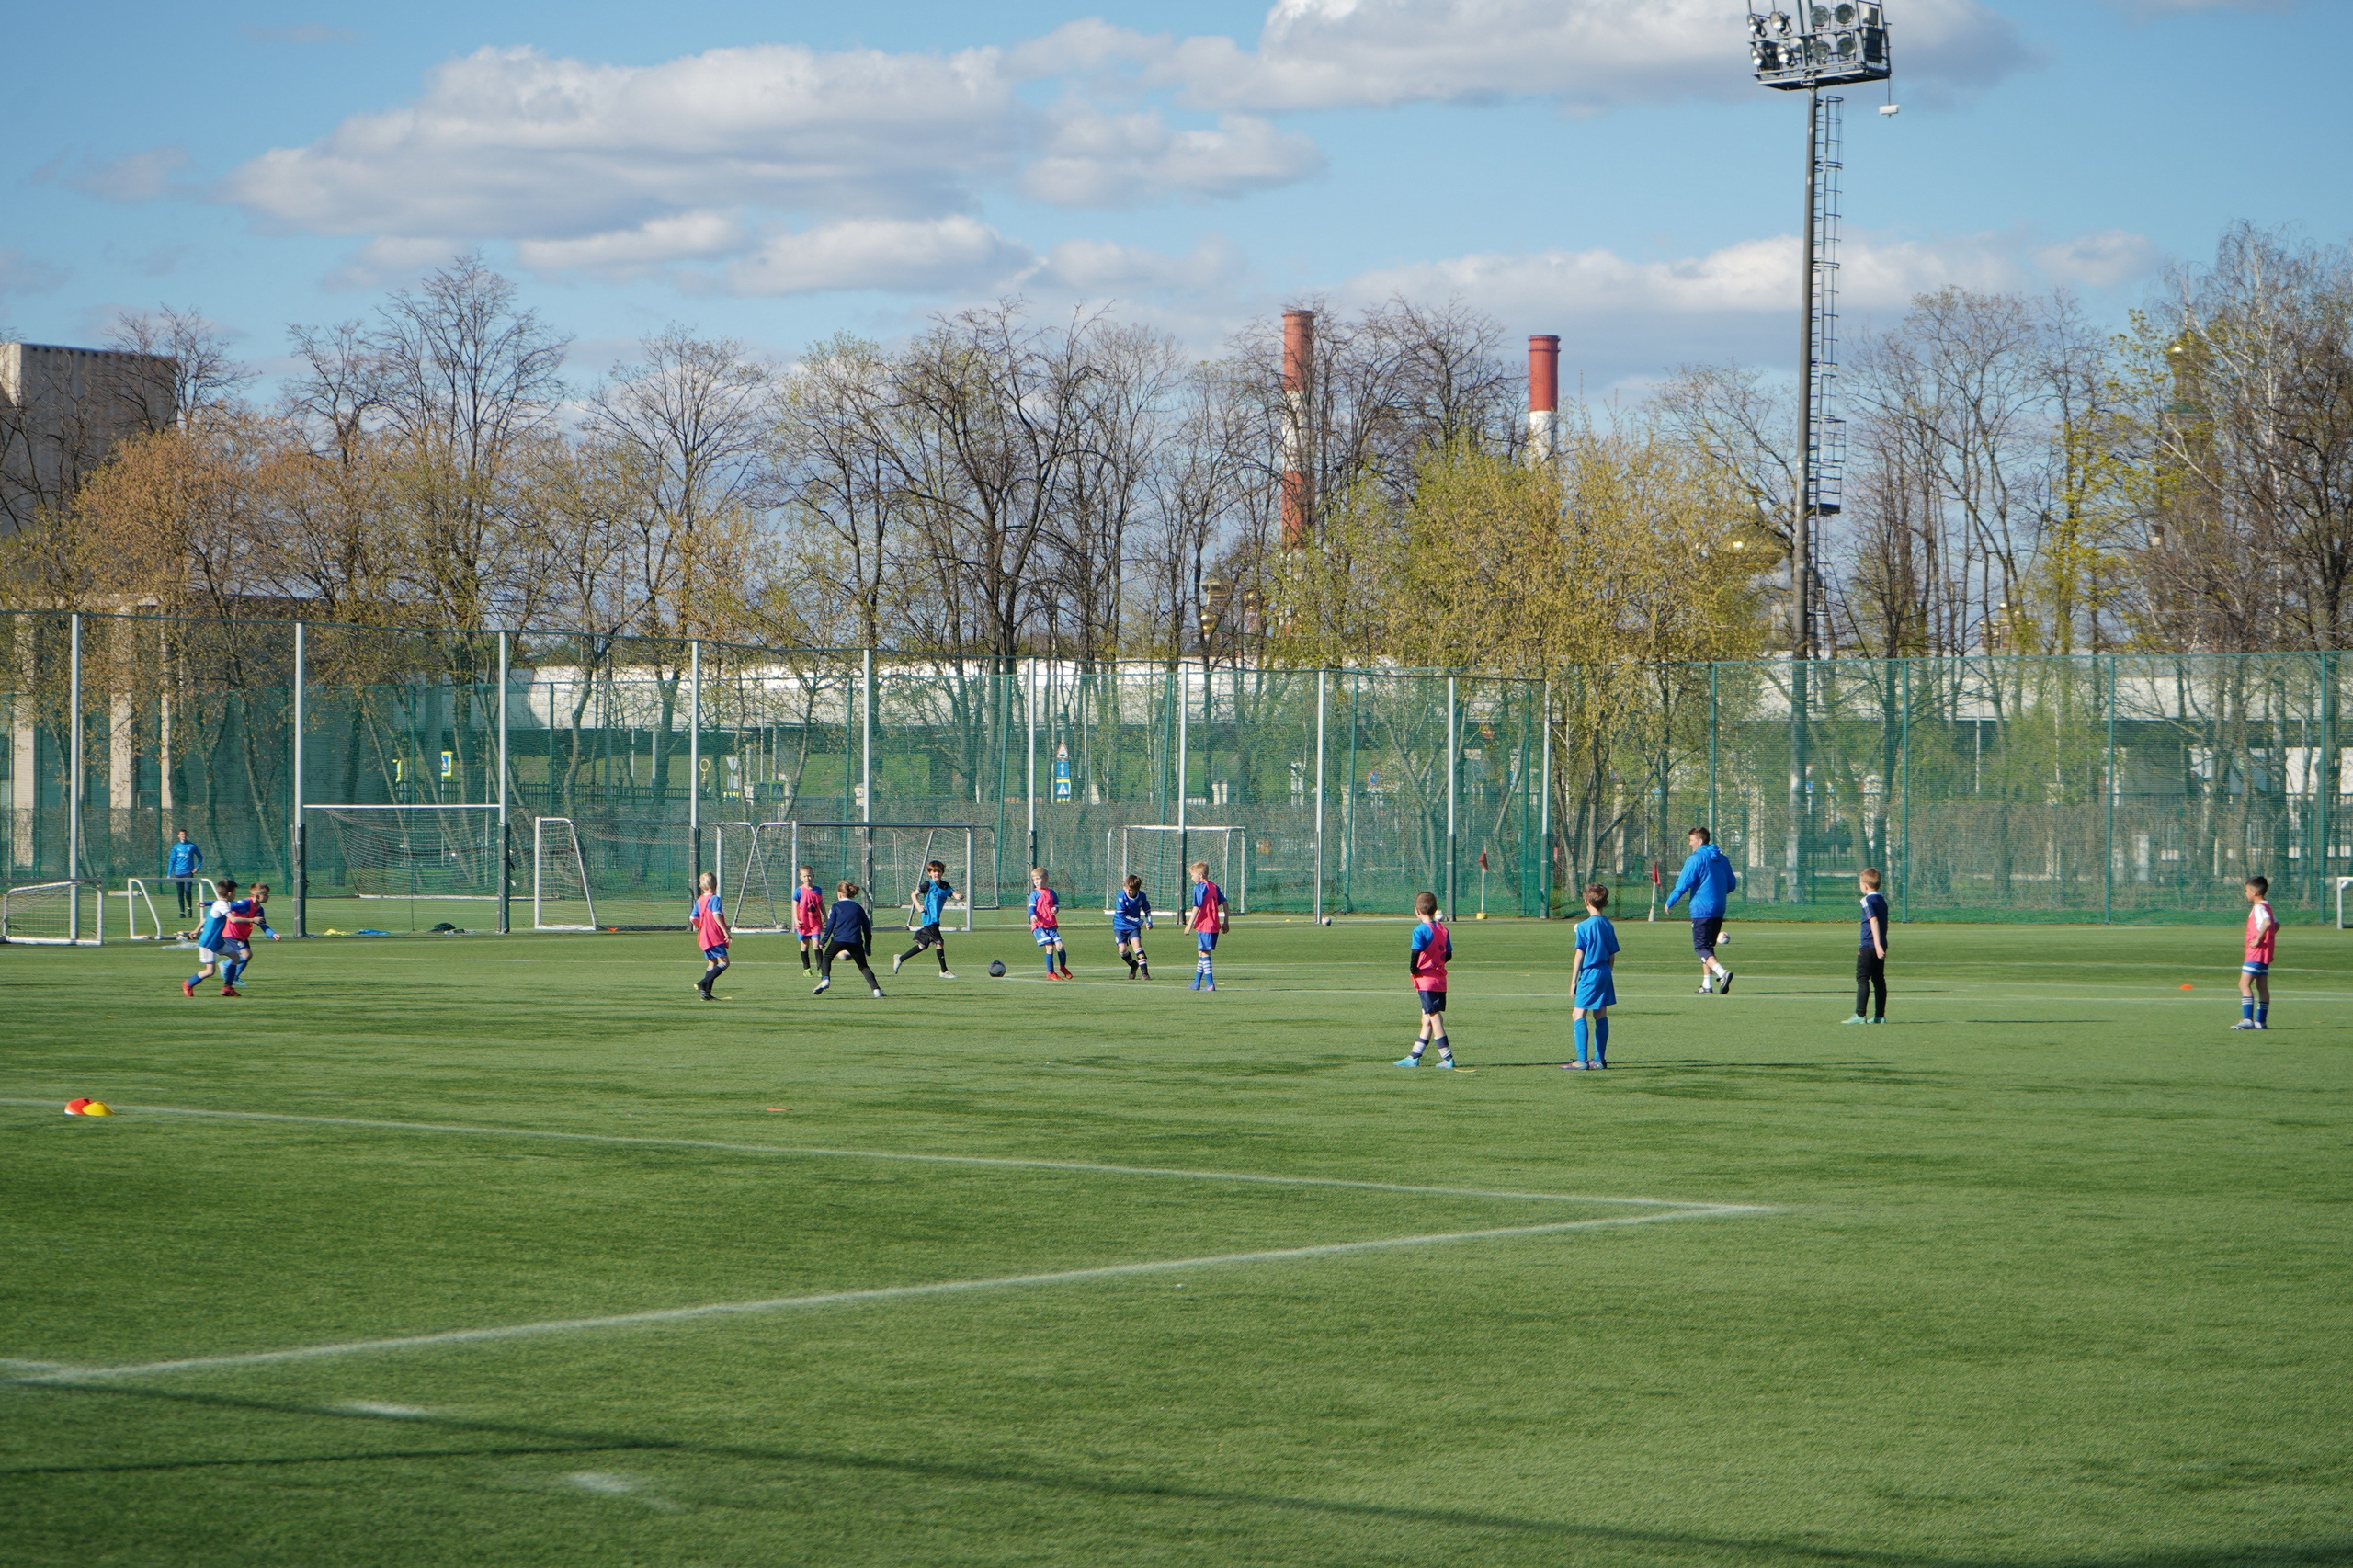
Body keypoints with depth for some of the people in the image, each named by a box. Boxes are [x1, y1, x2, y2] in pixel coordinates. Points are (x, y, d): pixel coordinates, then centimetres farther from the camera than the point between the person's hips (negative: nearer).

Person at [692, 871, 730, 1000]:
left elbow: (693, 918, 12)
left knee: (711, 964, 13)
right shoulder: (715, 899, -10)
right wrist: (725, 931, -24)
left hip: (704, 937, 8)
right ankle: (703, 983, -22)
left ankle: (706, 993, 8)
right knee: (724, 962, -8)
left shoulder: (699, 900, 12)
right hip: (715, 936, -8)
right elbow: (716, 915, -24)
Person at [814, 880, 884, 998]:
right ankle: (876, 989, -5)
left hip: (839, 939, -2)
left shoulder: (836, 906, 8)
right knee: (863, 966, 11)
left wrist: (823, 941, 6)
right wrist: (867, 946, 23)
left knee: (826, 958, 21)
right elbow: (867, 927, 16)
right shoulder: (858, 907, 17)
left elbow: (830, 925, 0)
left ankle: (825, 979, -3)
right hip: (856, 941, 2)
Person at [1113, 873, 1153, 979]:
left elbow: (1147, 911, 10)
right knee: (1122, 950, -10)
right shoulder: (1121, 896, -16)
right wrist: (1139, 922, -20)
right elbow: (1122, 915, -20)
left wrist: (1149, 922, -9)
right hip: (1120, 926, -1)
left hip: (1134, 926, 1)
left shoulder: (1142, 896, -6)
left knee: (1136, 943, -21)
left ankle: (1144, 972, -26)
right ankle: (1133, 965, 22)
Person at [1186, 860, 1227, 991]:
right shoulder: (1214, 887, 12)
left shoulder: (1199, 888, -10)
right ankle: (1197, 982, 26)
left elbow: (1197, 907, -17)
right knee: (1202, 953, 18)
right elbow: (1224, 903, 13)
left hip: (1204, 925, -8)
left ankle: (1210, 984, -9)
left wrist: (1190, 924, -14)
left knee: (1205, 954, -4)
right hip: (1215, 925, 8)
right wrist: (1225, 922, 18)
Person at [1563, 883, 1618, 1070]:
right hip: (1605, 974, 7)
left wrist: (1573, 980, -5)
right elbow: (1612, 956, 11)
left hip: (1590, 974, -7)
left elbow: (1580, 955, -10)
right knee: (1600, 1016, 12)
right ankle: (1599, 1059, 15)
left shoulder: (1584, 926, -11)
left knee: (1578, 1015, -5)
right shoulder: (1608, 926, 7)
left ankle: (1582, 1060, -14)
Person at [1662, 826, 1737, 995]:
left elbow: (1682, 885, -13)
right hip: (1718, 910, 7)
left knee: (1702, 948, -6)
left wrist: (1669, 903, -1)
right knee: (1708, 946, 18)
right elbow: (1732, 884, 16)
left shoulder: (1696, 859, -11)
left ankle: (1722, 973, -27)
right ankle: (1707, 983, 16)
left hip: (1701, 909, -7)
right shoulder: (1722, 859, 11)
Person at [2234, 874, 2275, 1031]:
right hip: (2264, 953, 10)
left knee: (2244, 984, -13)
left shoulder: (2259, 908, -15)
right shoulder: (2266, 906, 15)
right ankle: (2261, 1021, 14)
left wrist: (2258, 939, -25)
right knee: (2262, 987, 12)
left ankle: (2247, 1019, -21)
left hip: (2256, 953, -10)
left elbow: (2267, 922, -33)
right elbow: (2276, 924, 27)